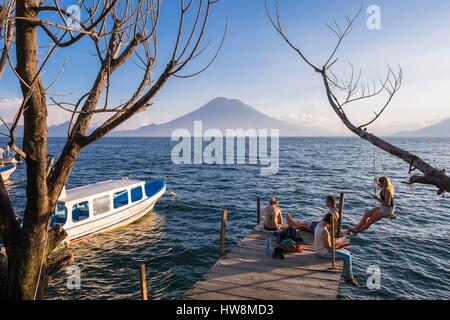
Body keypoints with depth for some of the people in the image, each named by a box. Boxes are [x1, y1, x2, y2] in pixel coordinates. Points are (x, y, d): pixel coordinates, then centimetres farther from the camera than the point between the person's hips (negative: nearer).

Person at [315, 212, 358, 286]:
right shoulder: (325, 231, -28)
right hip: (323, 252, -10)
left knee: (347, 252, 14)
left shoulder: (320, 224, 2)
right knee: (347, 256, -3)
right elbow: (328, 247, -22)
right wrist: (338, 247, -7)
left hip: (321, 249, 10)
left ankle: (347, 275, 22)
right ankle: (350, 278, 14)